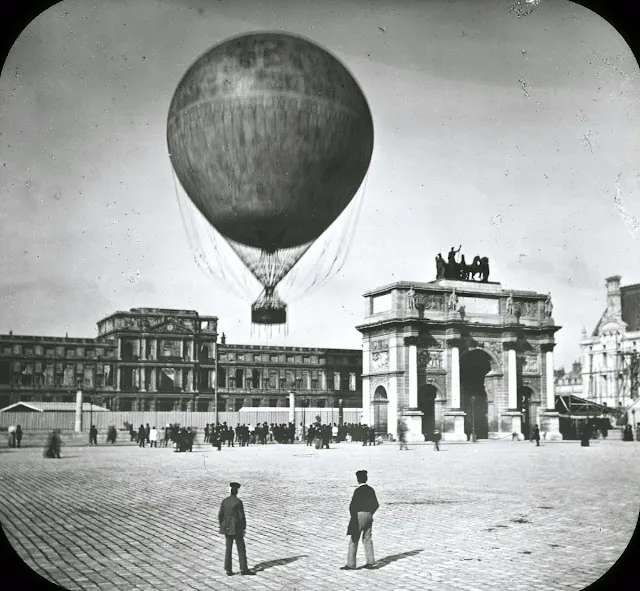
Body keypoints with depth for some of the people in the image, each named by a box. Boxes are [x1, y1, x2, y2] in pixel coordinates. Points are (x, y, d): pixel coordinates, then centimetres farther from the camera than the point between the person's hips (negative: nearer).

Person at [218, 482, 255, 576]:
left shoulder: (224, 501, 1)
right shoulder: (238, 502, -14)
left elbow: (220, 515, 4)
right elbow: (242, 517, -13)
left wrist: (222, 527, 14)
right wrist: (243, 529, -4)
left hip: (227, 528, 5)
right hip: (237, 528, -5)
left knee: (228, 549, 11)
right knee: (241, 549, 3)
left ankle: (228, 570, 11)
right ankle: (244, 569, 4)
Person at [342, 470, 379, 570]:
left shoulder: (358, 491, -15)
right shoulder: (371, 490, 7)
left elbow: (352, 506, -18)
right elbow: (376, 505, 13)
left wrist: (353, 519, -9)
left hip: (360, 516, -7)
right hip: (369, 516, 7)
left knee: (354, 540, -1)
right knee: (367, 539, 14)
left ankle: (351, 564, 0)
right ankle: (370, 562, 14)